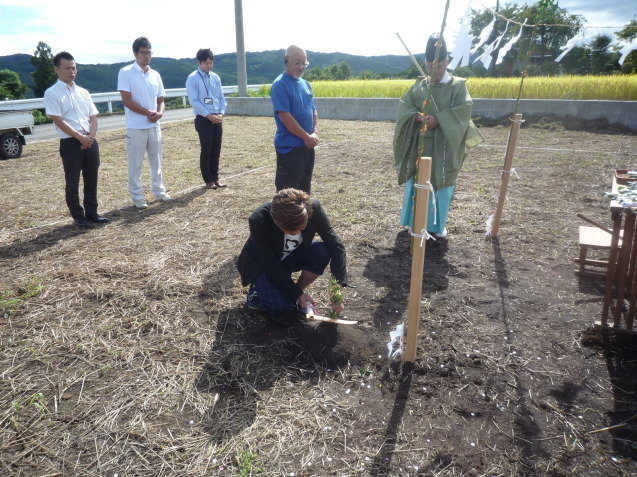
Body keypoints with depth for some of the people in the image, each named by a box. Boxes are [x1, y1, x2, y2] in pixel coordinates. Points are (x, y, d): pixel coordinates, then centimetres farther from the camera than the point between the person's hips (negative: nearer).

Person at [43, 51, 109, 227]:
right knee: (72, 182, 4)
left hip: (90, 141, 5)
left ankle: (91, 212, 23)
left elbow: (93, 117, 10)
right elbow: (59, 121, -11)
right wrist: (80, 137, -15)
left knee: (91, 180, 11)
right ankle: (78, 215, 15)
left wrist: (90, 137, -7)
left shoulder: (83, 92, 12)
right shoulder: (52, 93, -4)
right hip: (70, 143, -5)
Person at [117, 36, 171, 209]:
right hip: (136, 128, -5)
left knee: (156, 161, 14)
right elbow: (127, 101, -12)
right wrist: (148, 113, -14)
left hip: (154, 126, 5)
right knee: (135, 164, 2)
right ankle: (137, 197, 11)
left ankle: (158, 190, 28)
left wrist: (159, 113, -9)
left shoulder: (155, 75, 9)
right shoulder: (126, 73, -7)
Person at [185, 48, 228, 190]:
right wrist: (209, 115, -16)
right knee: (206, 150, 1)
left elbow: (221, 98, 12)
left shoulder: (216, 77, 11)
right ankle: (208, 180, 11)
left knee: (216, 150, 9)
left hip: (218, 119, 5)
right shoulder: (192, 79, -5)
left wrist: (221, 113, -4)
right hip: (203, 119, -5)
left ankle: (215, 178, 19)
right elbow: (194, 101, -11)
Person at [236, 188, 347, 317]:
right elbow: (270, 264, -27)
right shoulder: (259, 220, -35)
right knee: (278, 307, -25)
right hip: (262, 264, -3)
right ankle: (258, 288, 8)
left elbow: (335, 245, -23)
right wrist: (298, 294, -23)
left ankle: (299, 288, -2)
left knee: (322, 252, -26)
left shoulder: (314, 208, -27)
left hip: (291, 257, 4)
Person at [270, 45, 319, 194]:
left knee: (304, 189, 16)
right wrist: (306, 136, -15)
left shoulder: (305, 84, 12)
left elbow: (313, 111, 16)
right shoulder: (280, 85, -12)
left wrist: (315, 133, -2)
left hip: (307, 146, 8)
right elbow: (285, 117, -18)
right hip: (289, 147, -8)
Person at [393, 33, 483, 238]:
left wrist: (439, 119, -22)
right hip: (420, 143, 3)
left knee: (442, 183, 3)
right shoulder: (418, 86, 8)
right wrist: (417, 116, -17)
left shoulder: (458, 86, -2)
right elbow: (404, 106, 3)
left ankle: (438, 224, 16)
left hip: (445, 145, -3)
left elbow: (464, 109, -13)